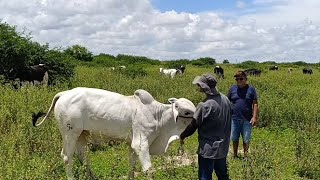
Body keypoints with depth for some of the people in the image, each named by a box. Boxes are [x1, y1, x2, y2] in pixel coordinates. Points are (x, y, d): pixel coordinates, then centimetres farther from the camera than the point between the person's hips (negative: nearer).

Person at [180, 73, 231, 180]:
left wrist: (182, 136, 3)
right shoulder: (225, 99, -3)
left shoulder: (204, 105, -23)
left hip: (208, 149, -7)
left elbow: (193, 125, -14)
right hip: (223, 146, 7)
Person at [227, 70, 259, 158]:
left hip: (247, 120, -2)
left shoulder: (251, 89, 2)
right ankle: (235, 155, 28)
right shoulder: (232, 88, 6)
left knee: (246, 139, 4)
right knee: (234, 138, 11)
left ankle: (245, 155, 19)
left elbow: (255, 104, 0)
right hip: (234, 119, 2)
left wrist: (254, 117, -8)